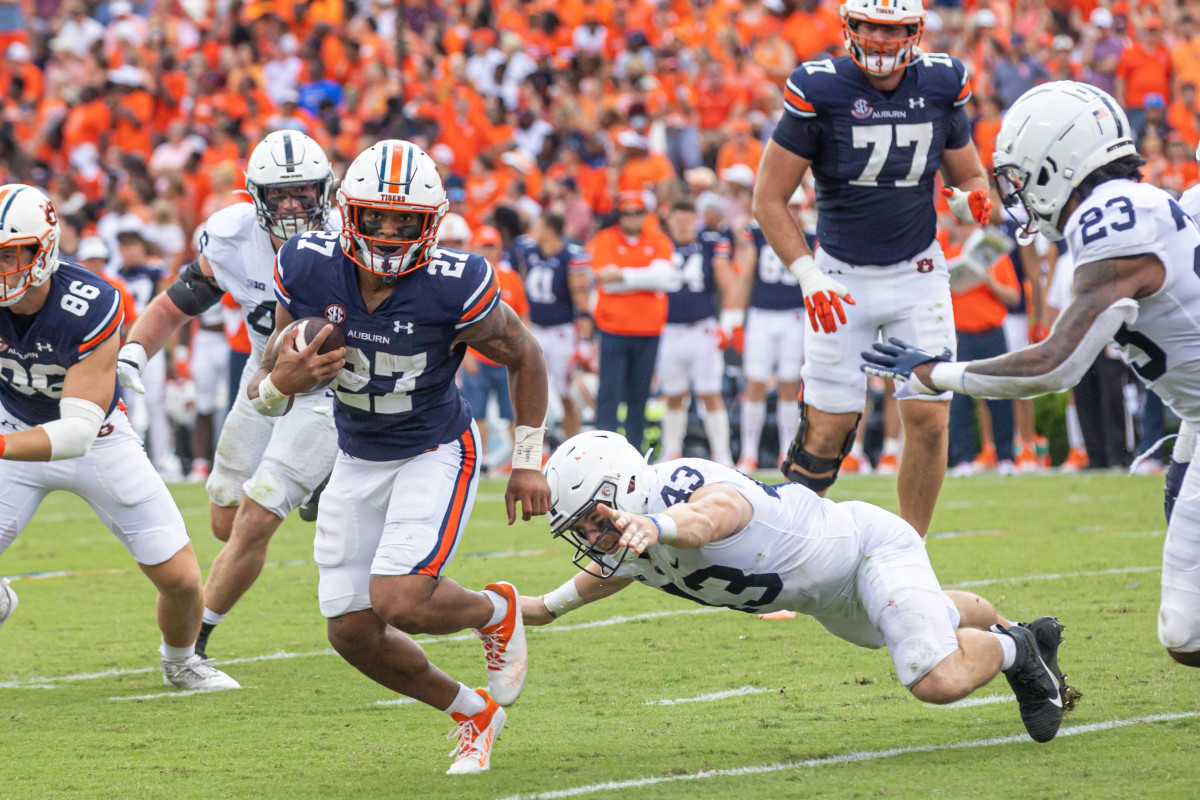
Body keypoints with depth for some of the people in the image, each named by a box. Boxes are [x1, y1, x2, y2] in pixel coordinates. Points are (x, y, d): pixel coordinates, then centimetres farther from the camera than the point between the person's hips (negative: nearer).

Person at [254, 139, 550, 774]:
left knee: (399, 603, -23)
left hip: (436, 453, -4)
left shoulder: (454, 287, -25)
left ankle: (498, 610, 12)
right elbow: (271, 376, -4)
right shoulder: (309, 269, -17)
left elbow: (523, 357, -6)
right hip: (358, 459, 4)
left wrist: (529, 462, -2)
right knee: (352, 633, 2)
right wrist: (279, 383, -29)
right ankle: (472, 713, 27)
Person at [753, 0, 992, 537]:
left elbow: (970, 176, 12)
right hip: (843, 277, -2)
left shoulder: (941, 86, -2)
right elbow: (769, 200, -8)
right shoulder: (819, 90, -13)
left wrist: (971, 201, -13)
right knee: (830, 425, -4)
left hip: (917, 272, 2)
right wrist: (807, 275, -19)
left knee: (929, 417, -6)